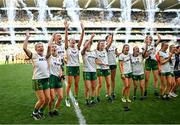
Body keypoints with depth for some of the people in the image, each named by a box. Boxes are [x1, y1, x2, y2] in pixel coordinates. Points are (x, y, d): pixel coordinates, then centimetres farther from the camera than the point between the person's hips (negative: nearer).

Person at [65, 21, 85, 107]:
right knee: (69, 84, 0)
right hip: (70, 67, -4)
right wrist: (66, 29, -26)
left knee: (76, 84, 8)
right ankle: (67, 99, 13)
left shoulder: (77, 48, 8)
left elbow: (81, 39, -2)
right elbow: (66, 38, -14)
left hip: (77, 67, 4)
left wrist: (83, 30, -13)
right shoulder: (67, 48, -1)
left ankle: (76, 98, 20)